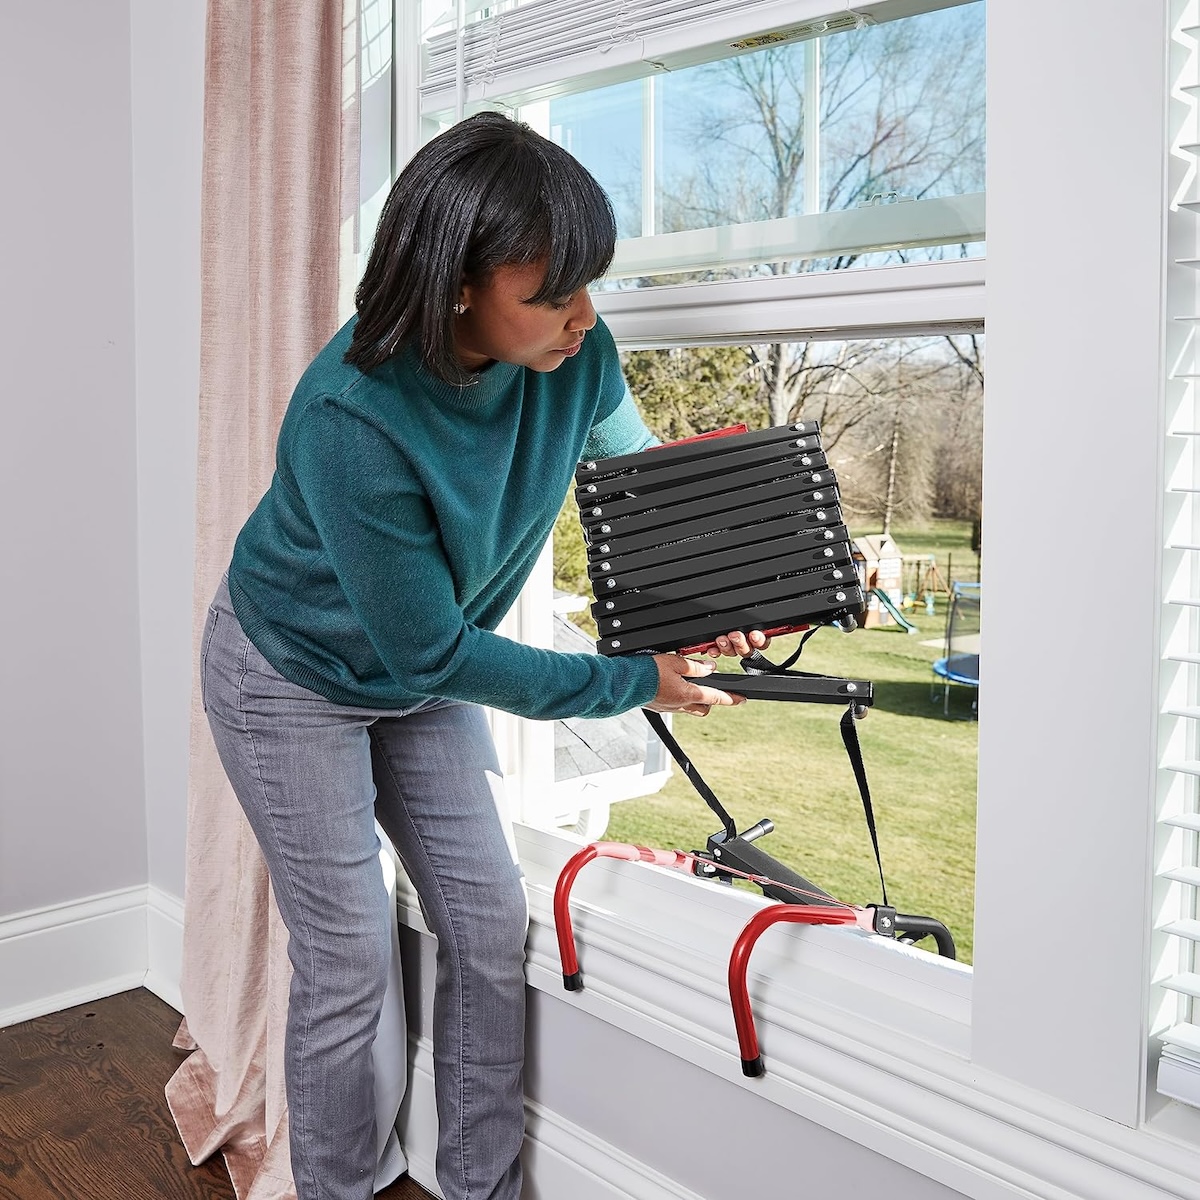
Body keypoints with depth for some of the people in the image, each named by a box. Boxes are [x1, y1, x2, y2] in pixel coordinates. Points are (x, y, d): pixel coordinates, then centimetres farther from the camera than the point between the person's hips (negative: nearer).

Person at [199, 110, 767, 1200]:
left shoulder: (571, 352, -20)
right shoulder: (353, 417, -36)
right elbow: (433, 652, -27)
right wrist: (630, 683, -21)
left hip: (426, 672, 6)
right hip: (295, 675, -5)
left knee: (491, 928, 7)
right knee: (350, 964, 1)